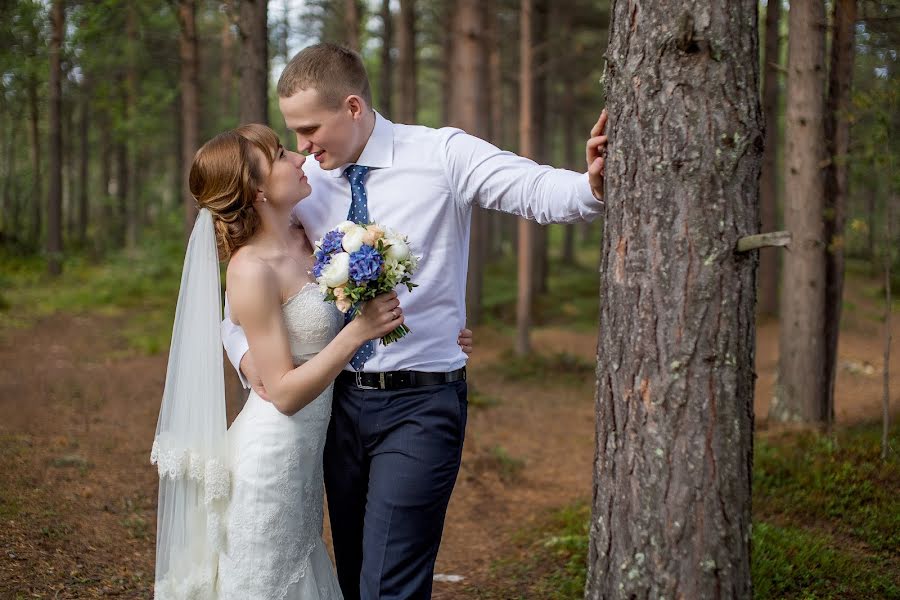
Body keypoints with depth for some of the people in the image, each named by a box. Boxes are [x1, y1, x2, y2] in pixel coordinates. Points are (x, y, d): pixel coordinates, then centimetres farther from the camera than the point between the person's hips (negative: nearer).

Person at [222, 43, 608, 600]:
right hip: (341, 401, 6)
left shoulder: (441, 155, -9)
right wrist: (247, 352, -5)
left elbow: (536, 190, -22)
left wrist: (592, 185, -44)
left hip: (419, 405, -5)